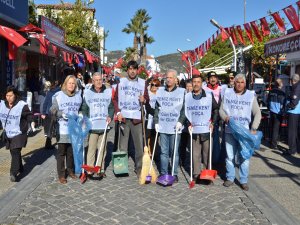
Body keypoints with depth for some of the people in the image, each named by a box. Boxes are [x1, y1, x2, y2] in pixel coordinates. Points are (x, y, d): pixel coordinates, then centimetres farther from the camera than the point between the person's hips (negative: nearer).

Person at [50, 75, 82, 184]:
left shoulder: (78, 95, 10)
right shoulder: (58, 95, -4)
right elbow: (53, 110, -2)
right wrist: (61, 114, -18)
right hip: (62, 129, -3)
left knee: (72, 151, 12)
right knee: (61, 152, 3)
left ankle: (71, 171, 29)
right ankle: (61, 175, 12)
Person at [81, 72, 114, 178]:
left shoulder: (108, 92, 7)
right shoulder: (87, 93, 2)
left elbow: (111, 107, 14)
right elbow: (84, 109, 3)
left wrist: (110, 116, -3)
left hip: (104, 126, 2)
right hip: (92, 126, -2)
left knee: (102, 149, 8)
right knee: (91, 148, -1)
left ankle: (101, 169, 17)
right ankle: (89, 169, 7)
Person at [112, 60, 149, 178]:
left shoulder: (142, 82, 6)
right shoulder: (121, 81, 7)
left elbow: (147, 99, 8)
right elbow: (115, 98, 6)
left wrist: (144, 100, -15)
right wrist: (118, 112, -6)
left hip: (136, 118, 0)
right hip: (123, 117, 0)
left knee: (139, 144, 1)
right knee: (123, 144, 6)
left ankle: (139, 168, 13)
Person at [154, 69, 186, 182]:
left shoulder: (182, 92, 2)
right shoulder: (160, 91, 10)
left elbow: (184, 109, 0)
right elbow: (157, 108, 12)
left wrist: (180, 121, -11)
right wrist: (156, 122, 4)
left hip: (175, 127, -3)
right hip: (163, 126, 3)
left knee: (174, 151, 3)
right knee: (164, 151, 8)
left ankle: (175, 174, 12)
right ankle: (163, 173, 17)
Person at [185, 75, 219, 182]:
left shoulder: (209, 95, 1)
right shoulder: (187, 96, 6)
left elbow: (216, 109, 9)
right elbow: (185, 111, 13)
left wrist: (213, 122, 1)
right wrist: (189, 123, 3)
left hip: (206, 129, -1)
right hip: (194, 129, 1)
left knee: (207, 152, 3)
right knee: (195, 153, 5)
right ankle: (196, 174, 14)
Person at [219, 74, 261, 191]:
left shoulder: (251, 95, 2)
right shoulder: (227, 93, 4)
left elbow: (257, 113, 3)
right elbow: (221, 109, 9)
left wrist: (254, 128, -6)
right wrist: (225, 117, -12)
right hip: (229, 130, 1)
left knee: (244, 156, 2)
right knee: (230, 156, 7)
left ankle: (244, 180, 14)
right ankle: (230, 178, 22)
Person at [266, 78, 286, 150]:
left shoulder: (271, 92, 1)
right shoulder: (282, 93, -17)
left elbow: (267, 101, 10)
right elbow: (283, 104, -16)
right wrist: (283, 112, -3)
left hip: (272, 112, 6)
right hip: (278, 113, -6)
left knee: (273, 128, 19)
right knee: (276, 128, 0)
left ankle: (272, 141, 31)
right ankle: (273, 144, 3)